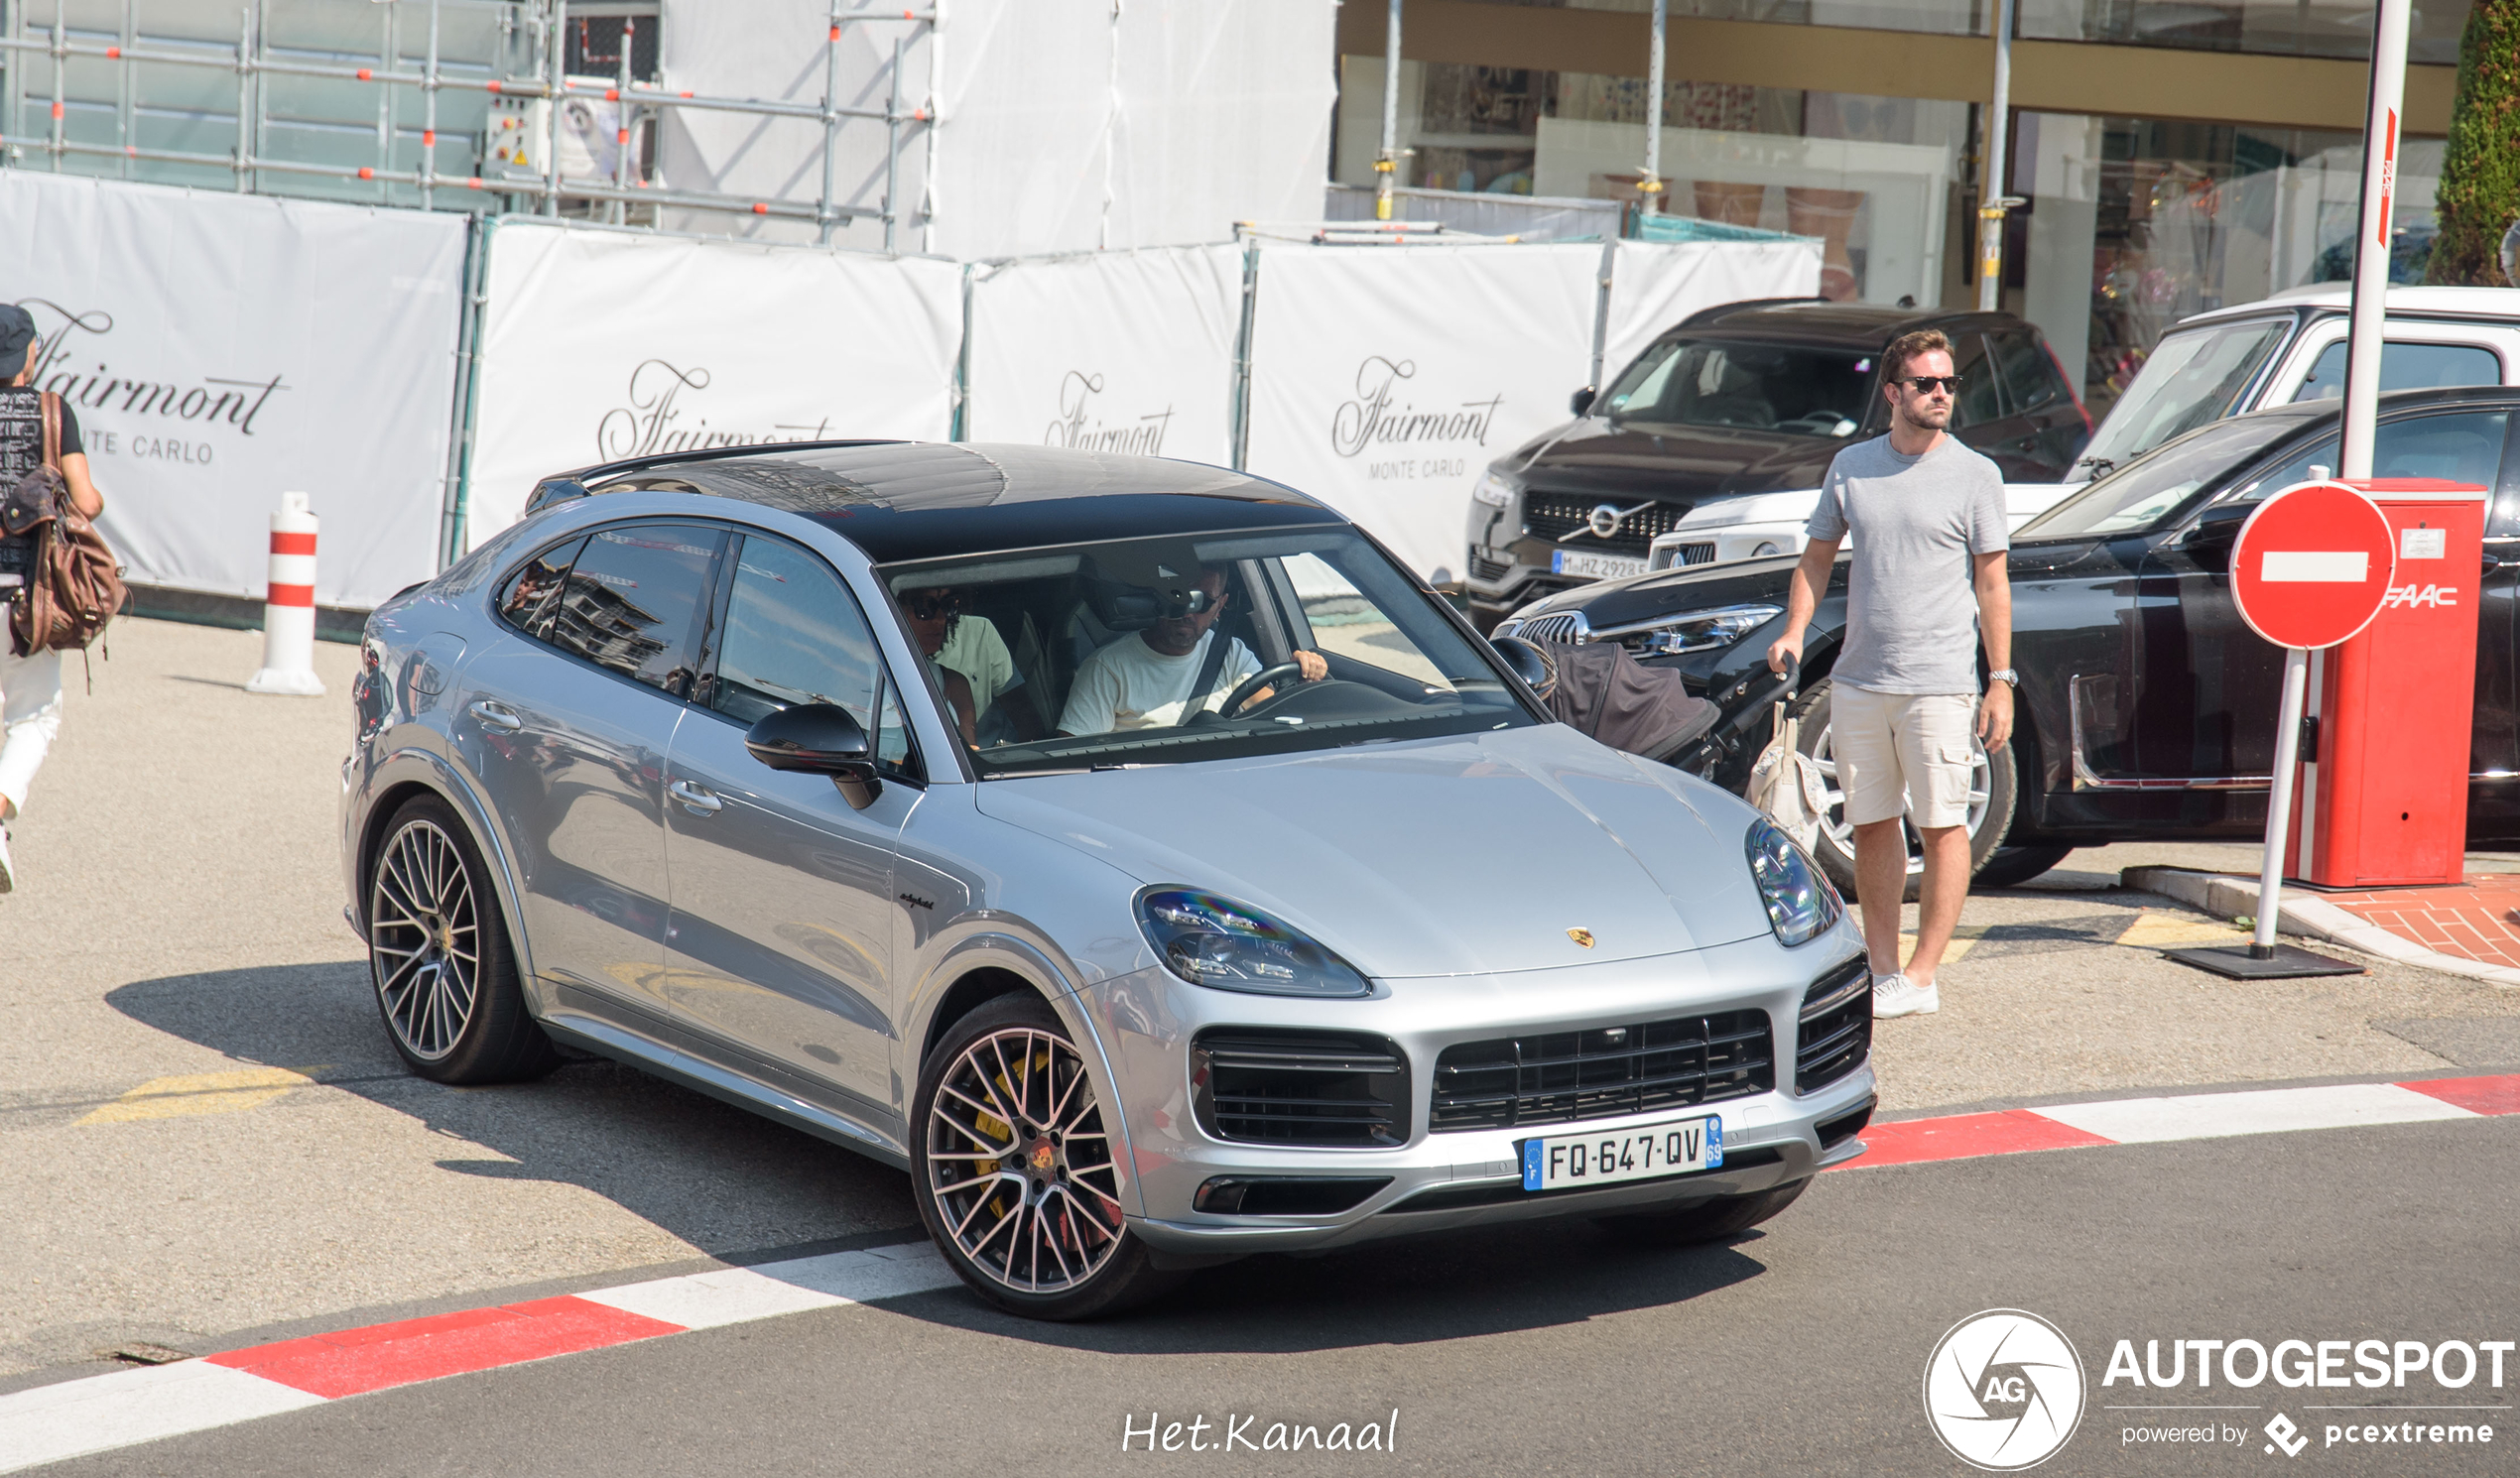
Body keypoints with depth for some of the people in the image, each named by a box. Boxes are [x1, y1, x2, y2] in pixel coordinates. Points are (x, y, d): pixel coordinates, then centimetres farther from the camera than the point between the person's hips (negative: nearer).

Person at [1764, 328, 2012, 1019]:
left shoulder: (1975, 475, -1)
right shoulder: (1851, 467, 8)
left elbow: (1992, 583, -1)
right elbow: (1818, 554, 17)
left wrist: (2001, 682, -6)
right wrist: (1794, 631, 1)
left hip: (1939, 682, -4)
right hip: (1858, 679, 4)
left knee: (1943, 826, -3)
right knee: (1871, 826, 10)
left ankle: (1921, 977, 2)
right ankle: (1882, 967, 19)